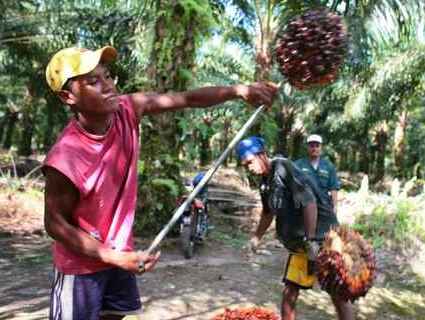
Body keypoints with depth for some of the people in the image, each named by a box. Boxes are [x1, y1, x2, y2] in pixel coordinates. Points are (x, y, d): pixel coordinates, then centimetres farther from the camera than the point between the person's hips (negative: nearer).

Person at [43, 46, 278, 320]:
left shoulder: (128, 110, -16)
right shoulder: (65, 159, -30)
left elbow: (187, 99, -12)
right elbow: (56, 224, -18)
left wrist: (237, 90, -25)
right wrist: (114, 258, -21)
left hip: (120, 253, 6)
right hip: (82, 265, -6)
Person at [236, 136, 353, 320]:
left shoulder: (284, 169, -18)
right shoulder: (265, 182, 8)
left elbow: (309, 202, -25)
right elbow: (268, 213, 25)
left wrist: (312, 241, -25)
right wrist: (257, 237, 33)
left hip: (322, 238, -8)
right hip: (298, 244, 8)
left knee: (338, 293, -1)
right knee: (289, 290, 9)